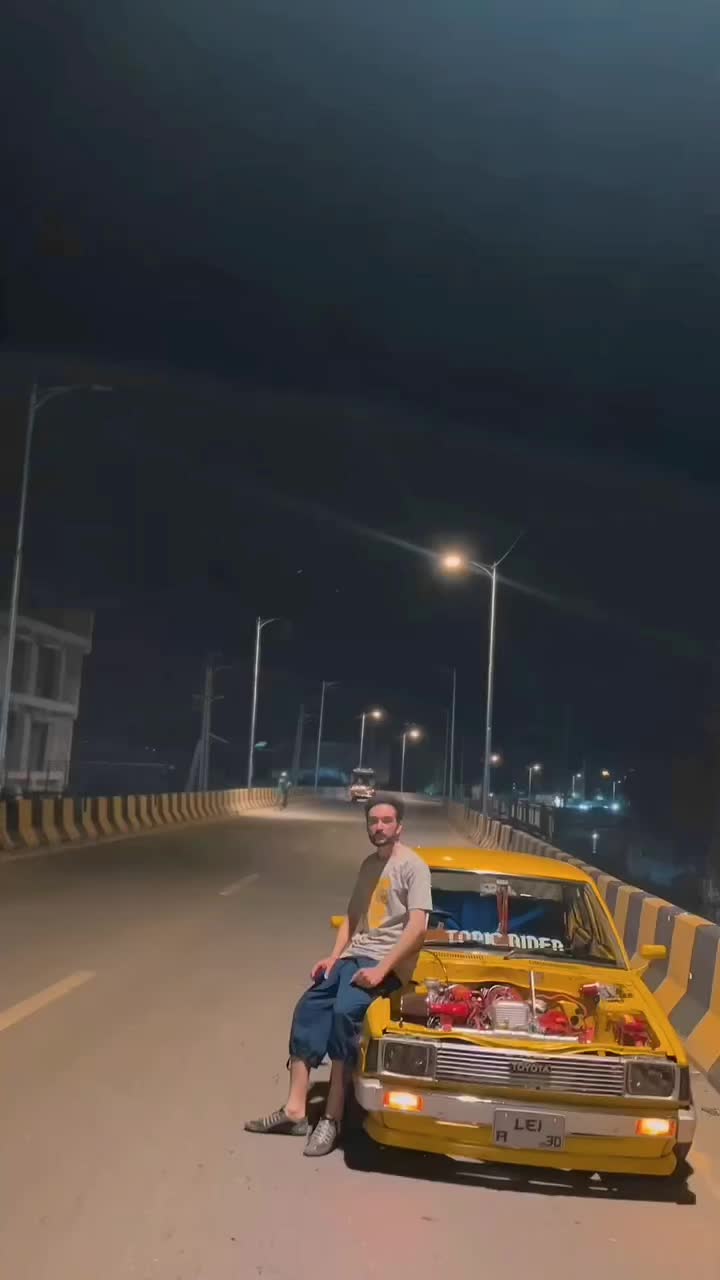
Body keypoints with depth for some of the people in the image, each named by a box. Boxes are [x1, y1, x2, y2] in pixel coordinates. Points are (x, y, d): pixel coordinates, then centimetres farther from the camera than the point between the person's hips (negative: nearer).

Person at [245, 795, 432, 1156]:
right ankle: (295, 1110, -11)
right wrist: (333, 957, 5)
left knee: (344, 1012, -30)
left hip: (387, 962, -8)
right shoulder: (369, 864, 17)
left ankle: (332, 1118, -24)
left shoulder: (413, 867, -8)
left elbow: (417, 927, -16)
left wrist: (381, 970, -20)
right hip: (353, 956, 8)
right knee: (308, 1007, -11)